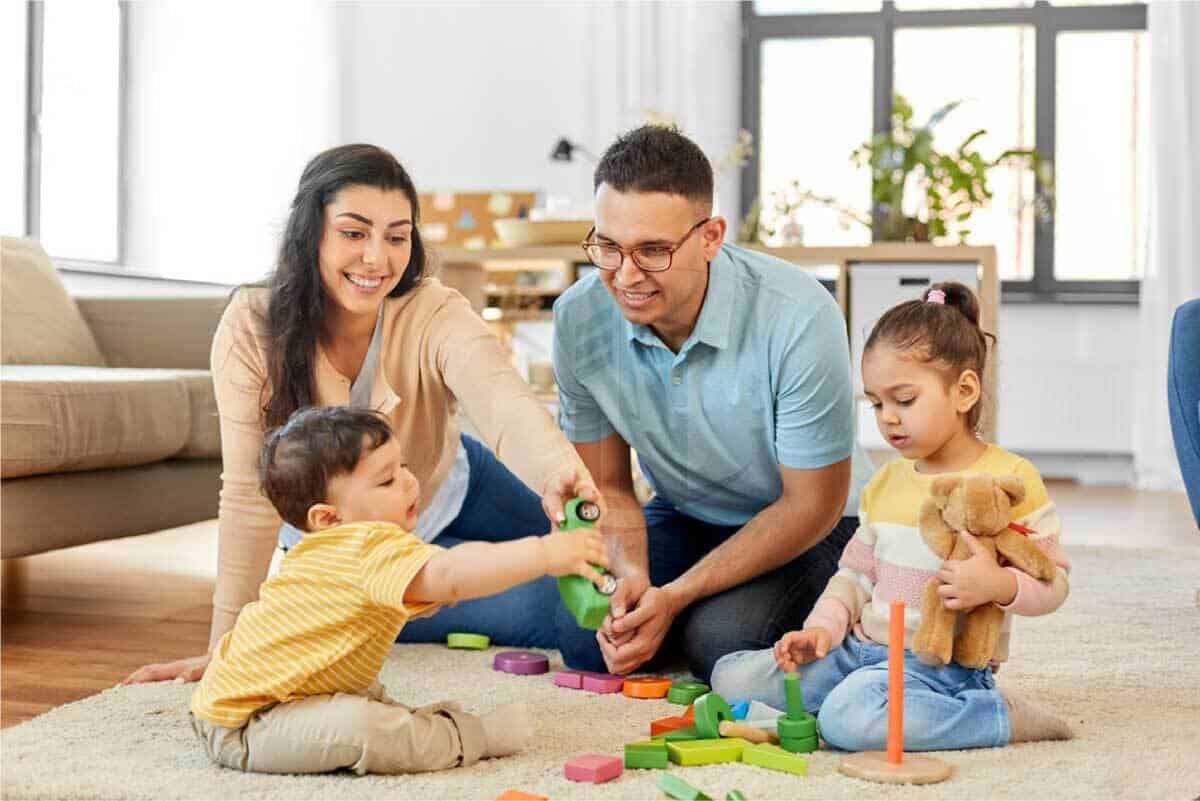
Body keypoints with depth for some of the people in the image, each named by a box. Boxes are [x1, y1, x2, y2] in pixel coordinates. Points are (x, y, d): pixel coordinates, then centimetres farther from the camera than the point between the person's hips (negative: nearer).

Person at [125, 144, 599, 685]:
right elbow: (249, 495, -26)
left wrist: (558, 467, -70)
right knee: (548, 613, -14)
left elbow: (504, 403, -48)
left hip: (450, 495, 2)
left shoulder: (436, 315, -29)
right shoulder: (251, 329, -28)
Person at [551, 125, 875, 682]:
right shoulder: (579, 316, -16)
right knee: (583, 633, -18)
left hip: (808, 528, -4)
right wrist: (631, 574, -24)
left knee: (721, 643, -29)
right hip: (684, 517, 4)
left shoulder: (799, 318, -30)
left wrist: (674, 597, -24)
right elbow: (607, 485, -3)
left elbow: (810, 505, -20)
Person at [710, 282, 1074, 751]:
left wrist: (1000, 585, -27)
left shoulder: (1009, 479, -9)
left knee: (849, 720, -35)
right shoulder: (886, 482, 12)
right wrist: (823, 628, 1)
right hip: (862, 648, 7)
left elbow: (1053, 580, -6)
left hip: (942, 663, -7)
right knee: (732, 677, -2)